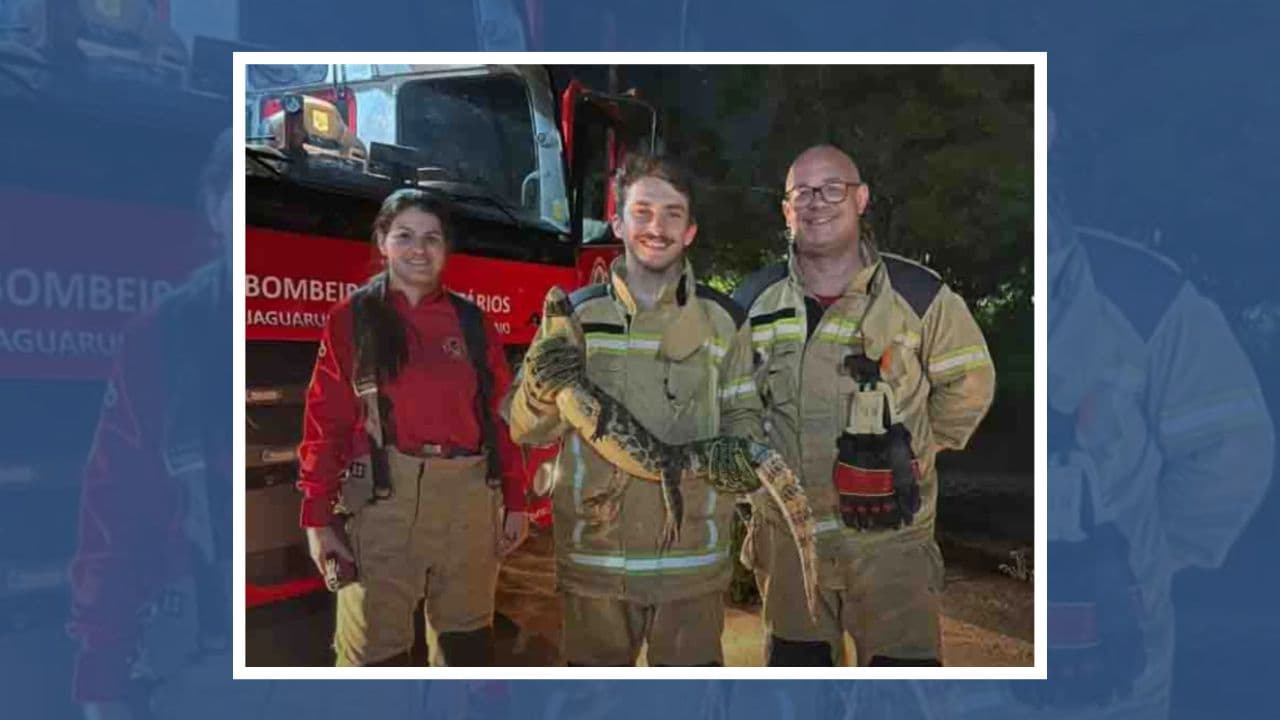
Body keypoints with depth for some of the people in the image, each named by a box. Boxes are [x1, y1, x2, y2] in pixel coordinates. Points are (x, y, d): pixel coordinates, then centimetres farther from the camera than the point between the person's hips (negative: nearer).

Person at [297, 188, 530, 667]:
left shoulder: (472, 323, 11)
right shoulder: (352, 319, 3)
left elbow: (501, 416, 10)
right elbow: (325, 424, -2)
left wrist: (515, 502, 6)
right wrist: (318, 518, -7)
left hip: (470, 501, 3)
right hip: (381, 501, -3)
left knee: (466, 642, 15)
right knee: (374, 650, -2)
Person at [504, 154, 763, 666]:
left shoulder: (723, 320, 4)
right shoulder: (575, 315, 1)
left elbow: (742, 416, 10)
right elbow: (528, 432, 0)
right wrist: (543, 387, -21)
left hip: (693, 553, 1)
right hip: (592, 549, 0)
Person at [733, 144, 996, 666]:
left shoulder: (917, 294, -7)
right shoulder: (755, 300, -1)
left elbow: (968, 382, 7)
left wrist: (917, 450, 4)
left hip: (890, 532, -2)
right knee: (795, 660, 17)